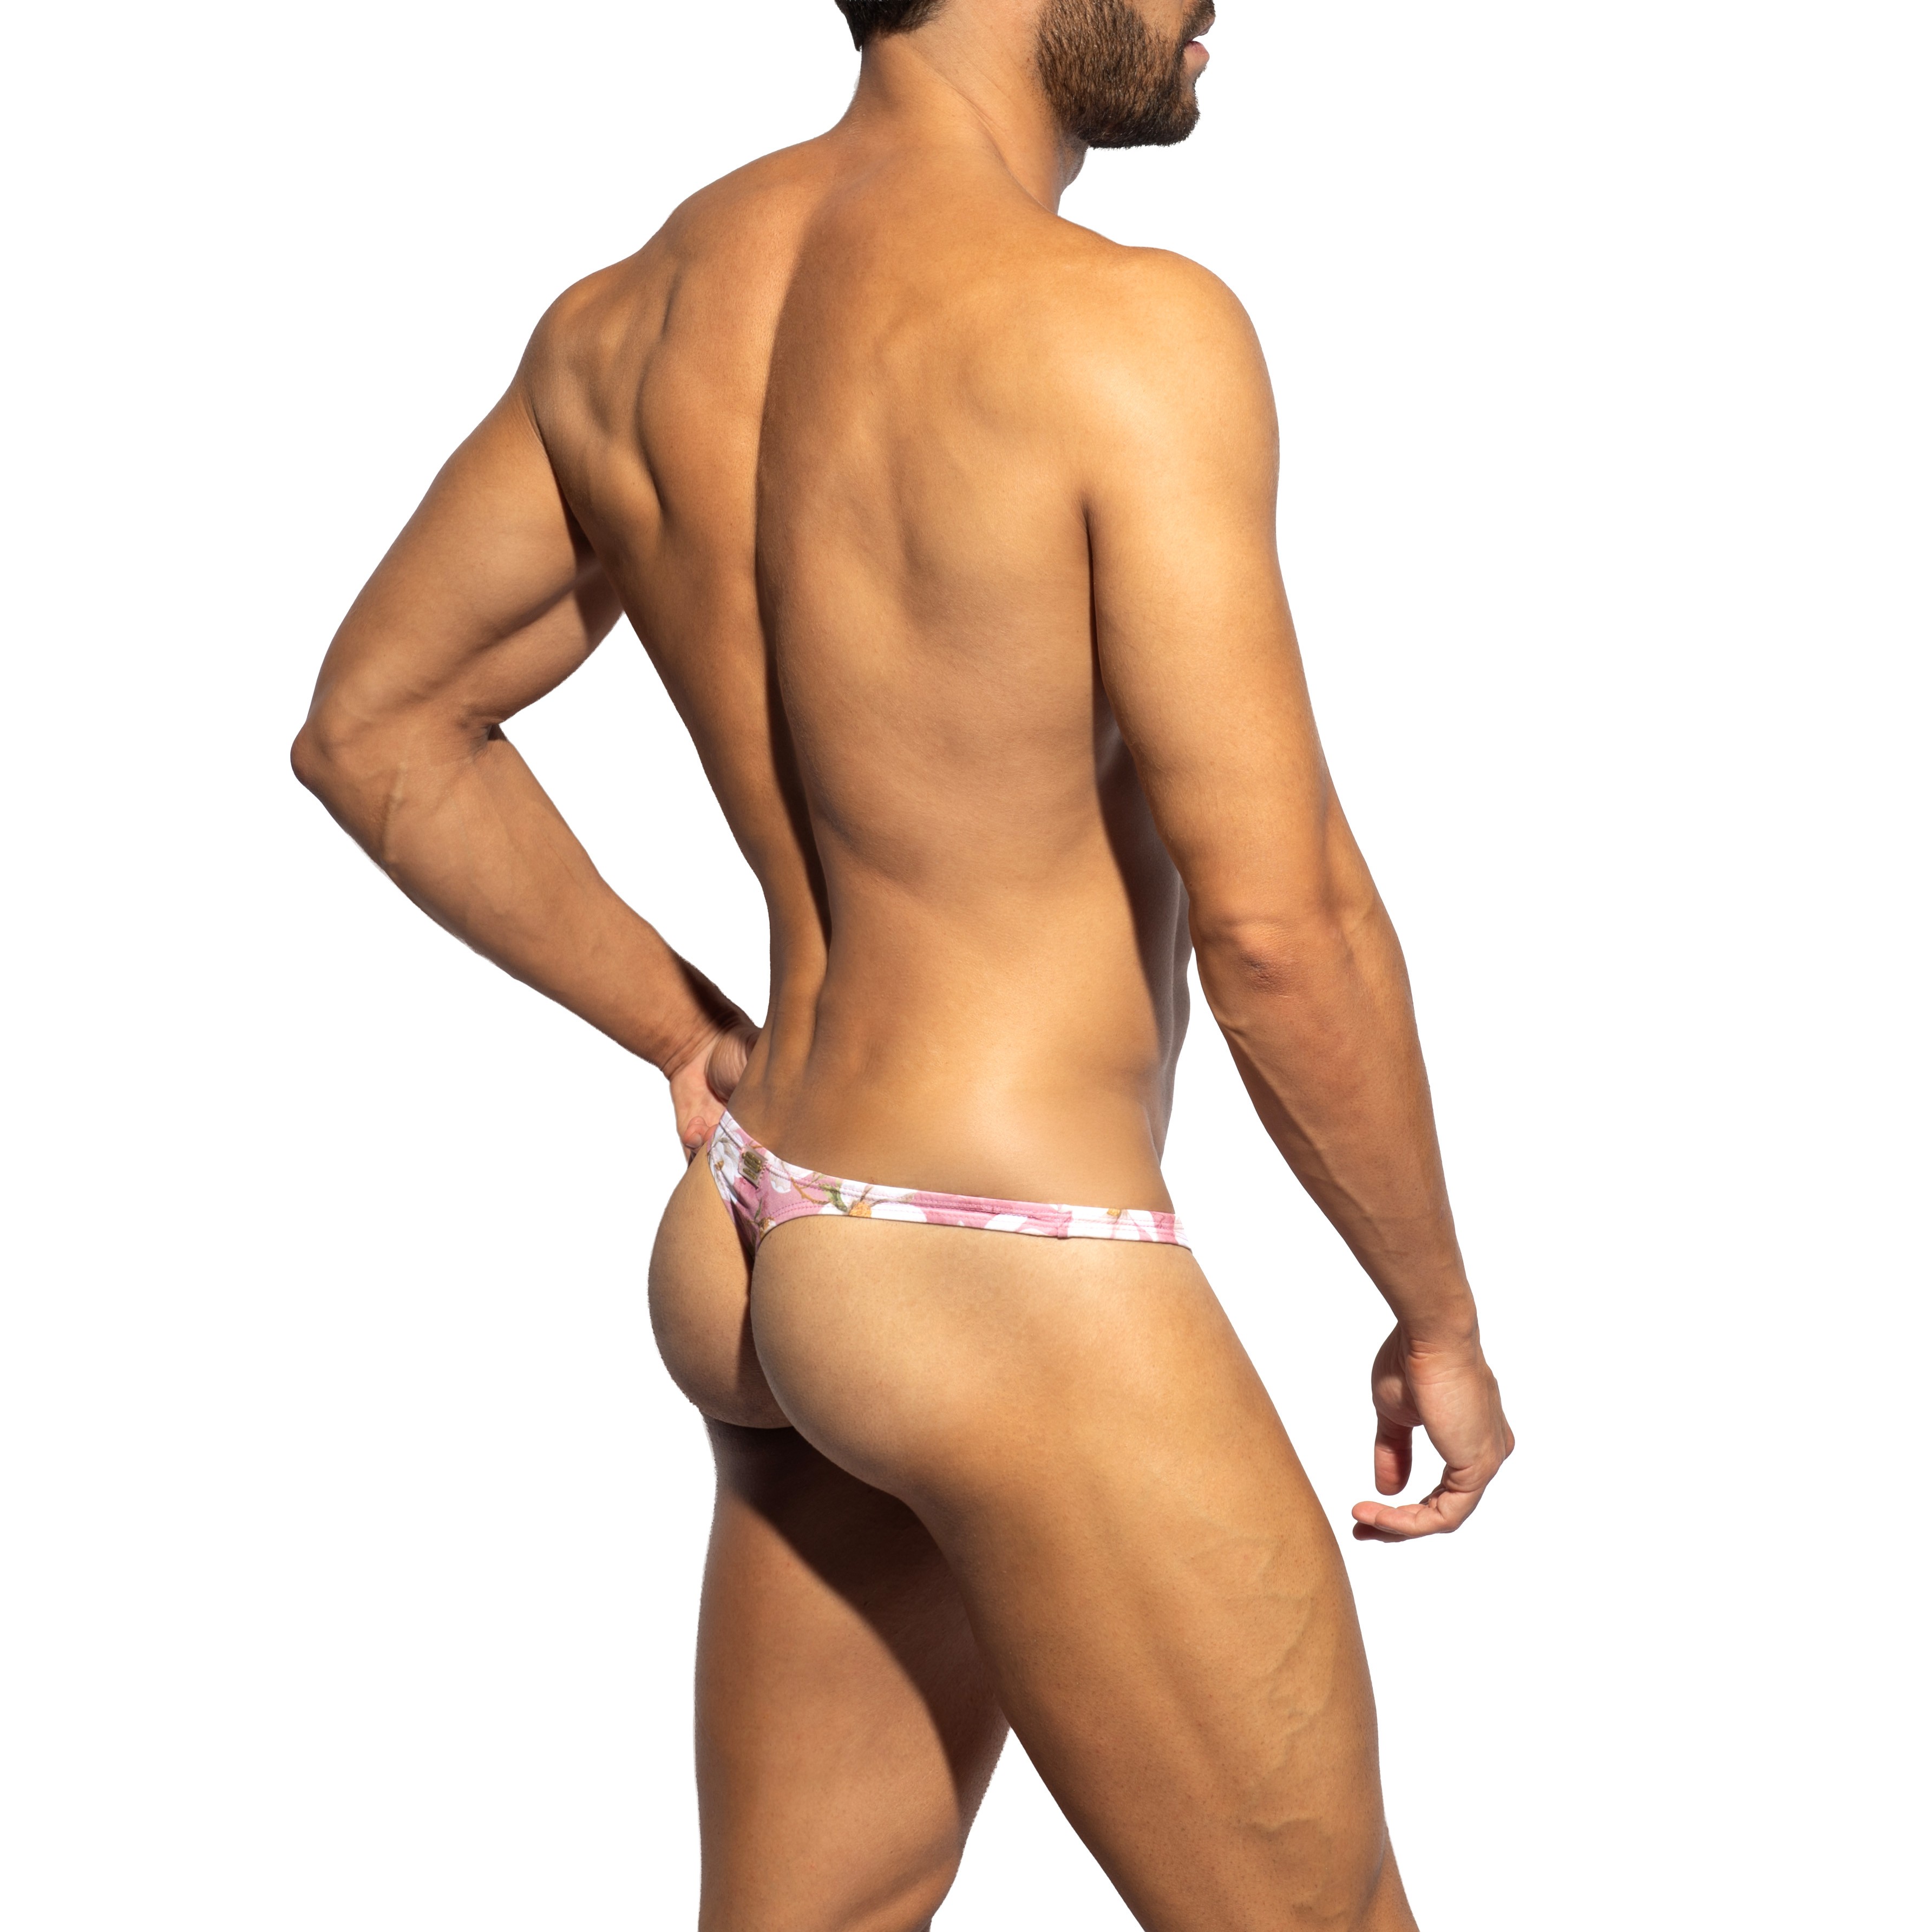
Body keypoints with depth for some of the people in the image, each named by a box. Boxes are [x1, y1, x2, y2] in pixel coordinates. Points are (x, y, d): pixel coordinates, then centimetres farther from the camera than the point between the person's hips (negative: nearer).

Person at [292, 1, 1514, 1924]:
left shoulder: (636, 311, 5)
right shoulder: (1124, 331, -20)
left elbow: (374, 730, 15)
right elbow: (1280, 931, -21)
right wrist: (1442, 1315, -5)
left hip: (780, 1257, 8)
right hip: (1025, 1315, -8)